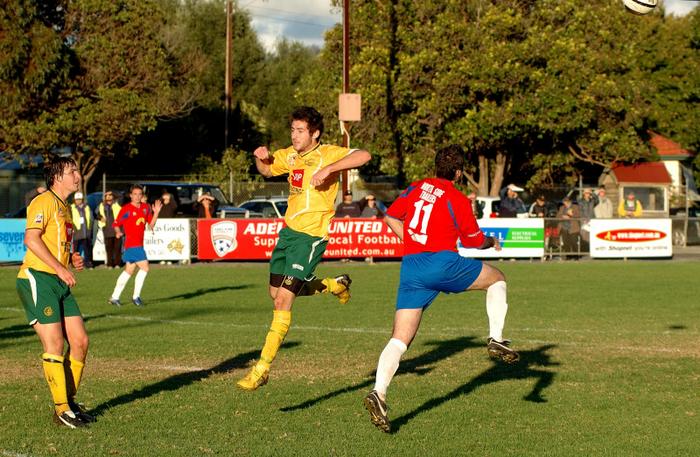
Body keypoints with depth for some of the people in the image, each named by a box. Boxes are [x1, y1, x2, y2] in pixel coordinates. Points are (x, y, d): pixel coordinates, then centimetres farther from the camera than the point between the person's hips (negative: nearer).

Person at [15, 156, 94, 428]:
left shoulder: (65, 208, 21)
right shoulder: (44, 202, -9)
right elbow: (31, 238, -20)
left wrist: (72, 259, 11)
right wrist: (60, 268, -22)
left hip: (59, 283, 9)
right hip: (37, 280, -9)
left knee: (80, 341, 4)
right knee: (55, 345, -10)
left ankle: (70, 401, 16)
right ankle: (61, 410, -5)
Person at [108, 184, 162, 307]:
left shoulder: (146, 208, 9)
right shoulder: (126, 209, -9)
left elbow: (151, 225, 11)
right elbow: (116, 224, -4)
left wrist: (156, 213, -3)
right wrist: (119, 232, -24)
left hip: (139, 244, 8)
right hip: (131, 244, -8)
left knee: (129, 270, 13)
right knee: (144, 267, -12)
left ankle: (114, 297, 20)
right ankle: (136, 296, -2)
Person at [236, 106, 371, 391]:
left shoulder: (327, 154, -12)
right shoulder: (290, 155, 9)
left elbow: (363, 156, -28)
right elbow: (266, 170, 27)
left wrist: (328, 169, -35)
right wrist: (261, 158, 4)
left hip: (311, 235, -8)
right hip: (288, 230, 8)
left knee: (283, 300, -13)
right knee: (277, 293, 18)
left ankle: (263, 368, -11)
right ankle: (335, 285, 40)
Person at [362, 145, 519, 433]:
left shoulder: (416, 188, 13)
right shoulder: (457, 200, -1)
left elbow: (391, 217, 21)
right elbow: (474, 240, 9)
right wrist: (493, 242, 30)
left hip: (410, 267, 5)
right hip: (443, 263, -5)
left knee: (400, 339, 1)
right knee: (497, 279, 21)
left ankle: (378, 393, -16)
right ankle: (496, 340, 11)